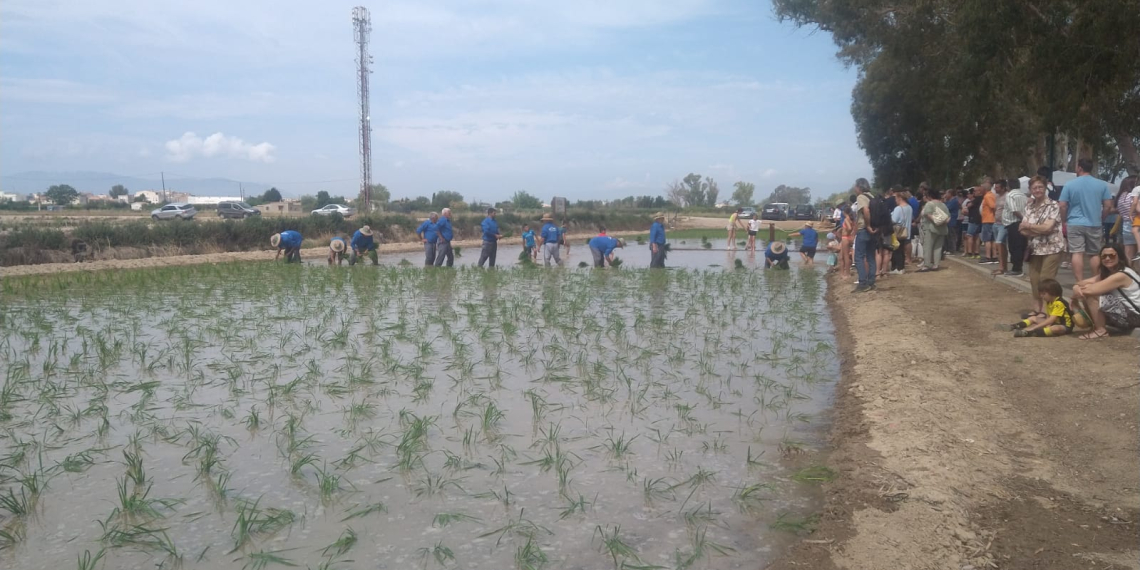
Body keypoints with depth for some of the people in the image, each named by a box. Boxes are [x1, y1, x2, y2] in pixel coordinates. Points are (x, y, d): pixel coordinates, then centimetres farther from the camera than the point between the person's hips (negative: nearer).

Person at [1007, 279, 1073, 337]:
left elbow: (1051, 320, -33)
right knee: (1033, 318, 4)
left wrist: (1034, 327, -38)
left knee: (1055, 328, -42)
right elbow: (1048, 317, 3)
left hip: (1065, 326, -9)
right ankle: (1019, 326, -23)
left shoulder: (1059, 303, -24)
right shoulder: (1049, 302, 5)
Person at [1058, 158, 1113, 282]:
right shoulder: (1102, 184, 2)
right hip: (1095, 224, 2)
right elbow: (1108, 206, 2)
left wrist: (1064, 221, 10)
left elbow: (1062, 206, -4)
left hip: (1075, 224, -2)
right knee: (1096, 254, 12)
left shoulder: (1070, 184, -4)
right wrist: (1101, 219, 16)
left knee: (1077, 253, -4)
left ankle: (1080, 283, -7)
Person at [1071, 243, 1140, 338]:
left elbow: (1089, 290, -30)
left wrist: (1078, 292, -10)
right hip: (1124, 311, 9)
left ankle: (1101, 330, -10)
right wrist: (1077, 287, -22)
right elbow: (1079, 284, 1)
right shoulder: (1106, 273, 8)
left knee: (1091, 296, -20)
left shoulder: (1121, 275, -21)